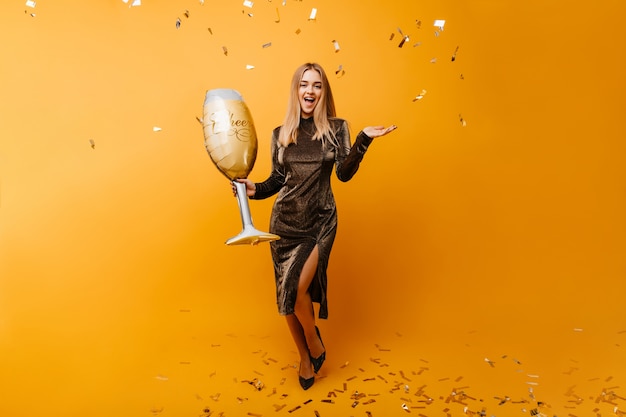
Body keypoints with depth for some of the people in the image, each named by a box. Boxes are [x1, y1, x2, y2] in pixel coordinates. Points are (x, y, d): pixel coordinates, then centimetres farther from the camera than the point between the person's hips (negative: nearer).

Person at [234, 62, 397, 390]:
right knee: (287, 295, 5)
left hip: (320, 222, -3)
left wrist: (363, 140, -22)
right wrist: (255, 190, -8)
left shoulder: (336, 128, 1)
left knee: (299, 290, -14)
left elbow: (344, 173, -11)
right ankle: (305, 357, 28)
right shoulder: (281, 134, 7)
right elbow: (278, 180, 10)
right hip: (285, 221, 3)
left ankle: (315, 345, 16)